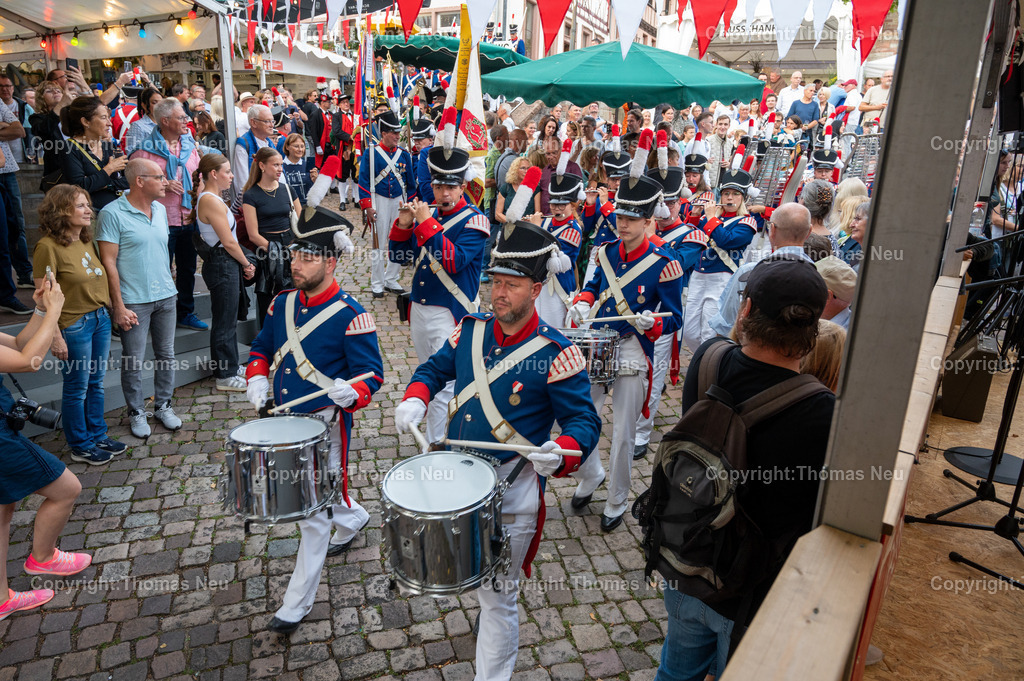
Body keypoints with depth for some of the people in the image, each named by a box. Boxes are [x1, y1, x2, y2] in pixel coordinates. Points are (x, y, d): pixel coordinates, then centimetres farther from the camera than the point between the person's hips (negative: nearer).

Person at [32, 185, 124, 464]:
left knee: (96, 383, 17)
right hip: (74, 325, -7)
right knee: (77, 388, 7)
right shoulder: (48, 246, -15)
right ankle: (80, 446, 22)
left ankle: (98, 436, 31)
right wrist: (56, 337, -17)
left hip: (100, 319, 7)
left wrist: (108, 311, 10)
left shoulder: (86, 241, 8)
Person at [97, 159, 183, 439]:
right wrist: (119, 306, -15)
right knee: (133, 361, 5)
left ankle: (164, 405, 27)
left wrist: (169, 286, 16)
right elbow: (108, 262, -13)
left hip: (165, 296, 6)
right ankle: (137, 412, 21)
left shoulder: (160, 210, 8)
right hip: (133, 300, -6)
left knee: (166, 355, 13)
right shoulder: (112, 213, -12)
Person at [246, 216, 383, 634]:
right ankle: (354, 519, 56)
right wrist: (257, 379, -3)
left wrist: (350, 392, -35)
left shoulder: (351, 317, -18)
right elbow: (262, 348, 16)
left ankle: (298, 603, 17)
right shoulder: (282, 305, 3)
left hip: (325, 425, -7)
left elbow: (372, 373, -15)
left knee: (314, 513, 1)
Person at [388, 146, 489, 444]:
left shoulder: (474, 220, -8)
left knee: (443, 387, -4)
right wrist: (403, 224, -6)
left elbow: (454, 262, -23)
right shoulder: (426, 213, 9)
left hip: (451, 315, -7)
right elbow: (400, 257, 9)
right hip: (419, 310, 7)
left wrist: (426, 224, -23)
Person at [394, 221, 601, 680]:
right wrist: (415, 399, -6)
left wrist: (560, 452, -34)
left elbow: (584, 420, -14)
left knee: (496, 597, 9)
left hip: (512, 491, -5)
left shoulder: (556, 354, -17)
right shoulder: (470, 331, -1)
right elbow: (435, 369, 14)